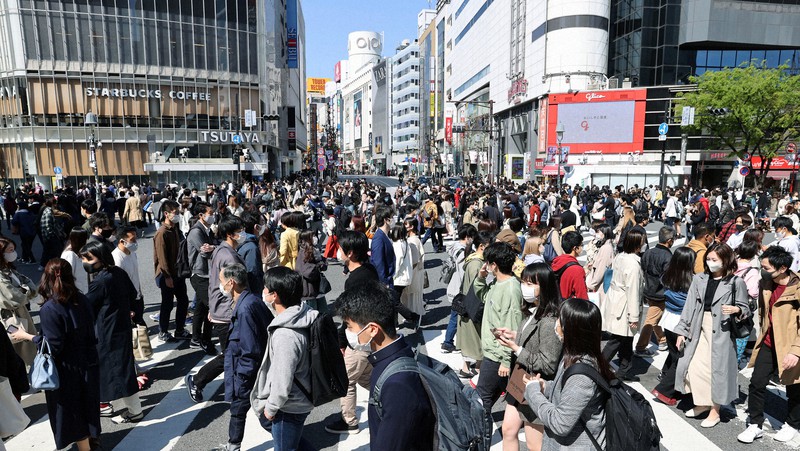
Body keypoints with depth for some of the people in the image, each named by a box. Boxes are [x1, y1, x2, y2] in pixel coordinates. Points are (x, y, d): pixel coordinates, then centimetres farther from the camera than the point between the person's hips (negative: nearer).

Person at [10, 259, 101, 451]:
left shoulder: (49, 309, -22)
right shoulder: (82, 300, -5)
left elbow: (53, 345, -19)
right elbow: (90, 332, 2)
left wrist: (27, 336, -7)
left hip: (66, 370, -6)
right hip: (87, 363, 6)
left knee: (71, 410, 11)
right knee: (87, 401, 24)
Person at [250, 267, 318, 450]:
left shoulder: (285, 335, -35)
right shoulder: (302, 312, -11)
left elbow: (282, 382, -26)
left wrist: (271, 407, -11)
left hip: (290, 405, -9)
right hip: (299, 397, 9)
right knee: (267, 422, 32)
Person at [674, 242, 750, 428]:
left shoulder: (736, 283, -6)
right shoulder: (699, 279, 3)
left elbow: (745, 308, 2)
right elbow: (690, 306, 4)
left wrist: (736, 309, -21)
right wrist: (682, 330, 2)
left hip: (721, 332, -4)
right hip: (699, 329, 4)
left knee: (717, 369, 4)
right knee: (694, 367, 7)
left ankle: (715, 411, 22)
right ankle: (702, 403, 30)